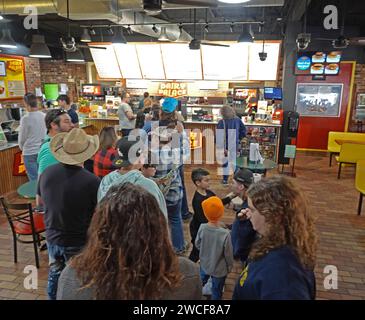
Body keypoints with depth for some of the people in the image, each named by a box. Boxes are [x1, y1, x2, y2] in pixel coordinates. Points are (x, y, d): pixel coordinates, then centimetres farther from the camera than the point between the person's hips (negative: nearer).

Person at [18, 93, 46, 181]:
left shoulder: (25, 118, -16)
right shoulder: (44, 116, -4)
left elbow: (21, 139, -6)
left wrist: (23, 148, 14)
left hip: (30, 153, -4)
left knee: (34, 180, 6)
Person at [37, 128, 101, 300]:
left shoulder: (46, 173, -11)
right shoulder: (92, 181, -30)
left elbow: (40, 201, 8)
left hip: (52, 237, 5)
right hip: (79, 242, -5)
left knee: (55, 273, 27)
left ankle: (53, 297, 48)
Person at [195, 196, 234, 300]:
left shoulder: (202, 228, -23)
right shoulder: (225, 234, -33)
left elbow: (197, 244, -5)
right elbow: (228, 254, -18)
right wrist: (230, 266, 2)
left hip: (204, 265, 4)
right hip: (219, 270, -4)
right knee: (216, 291, 22)